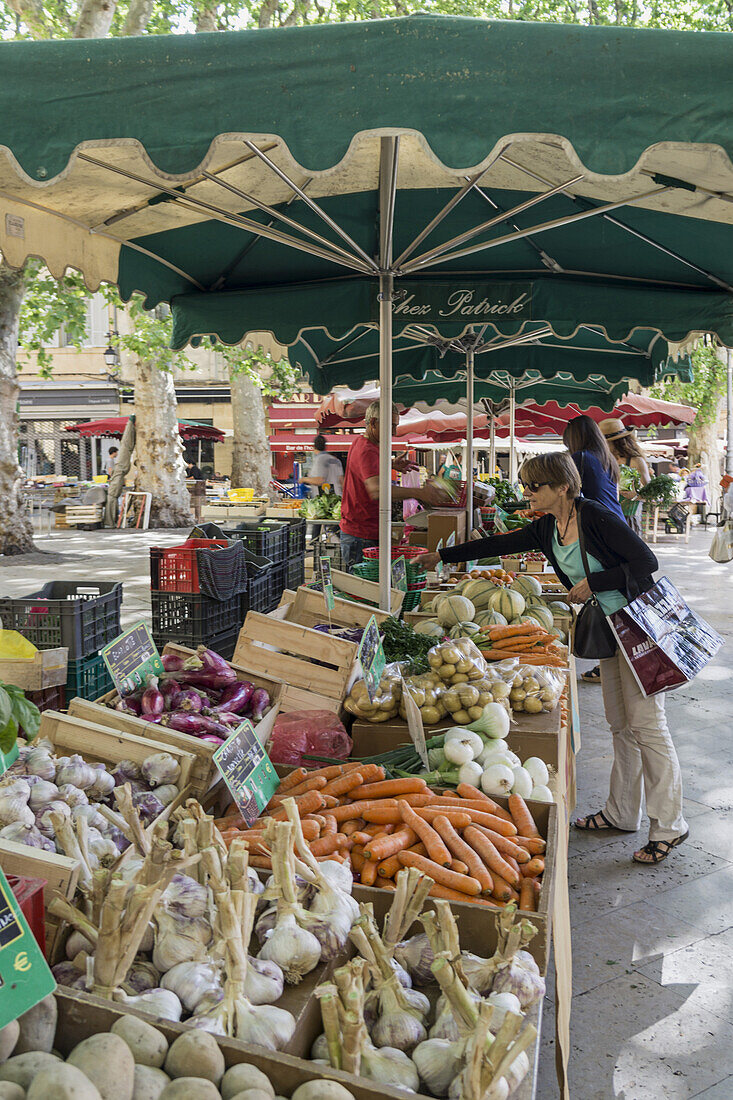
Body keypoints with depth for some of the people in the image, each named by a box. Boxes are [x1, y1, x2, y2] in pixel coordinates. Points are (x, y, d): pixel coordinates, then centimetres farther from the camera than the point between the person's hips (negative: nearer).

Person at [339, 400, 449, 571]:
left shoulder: (361, 444, 14)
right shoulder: (366, 451, -21)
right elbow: (376, 491, -37)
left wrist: (390, 465, 20)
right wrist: (418, 493, -45)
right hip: (362, 537, -10)